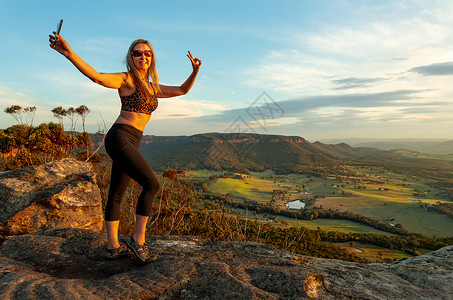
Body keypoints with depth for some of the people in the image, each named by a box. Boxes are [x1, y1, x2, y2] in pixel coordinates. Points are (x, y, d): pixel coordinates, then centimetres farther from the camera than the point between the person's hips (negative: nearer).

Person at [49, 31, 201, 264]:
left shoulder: (153, 87, 19)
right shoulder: (126, 79, -3)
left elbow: (182, 90, 22)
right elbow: (97, 77, -20)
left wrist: (195, 71, 7)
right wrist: (69, 54, -34)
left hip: (130, 143, 8)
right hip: (120, 138, -8)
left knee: (116, 194, 10)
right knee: (151, 184, -11)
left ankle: (113, 247, 18)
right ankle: (138, 239, -1)